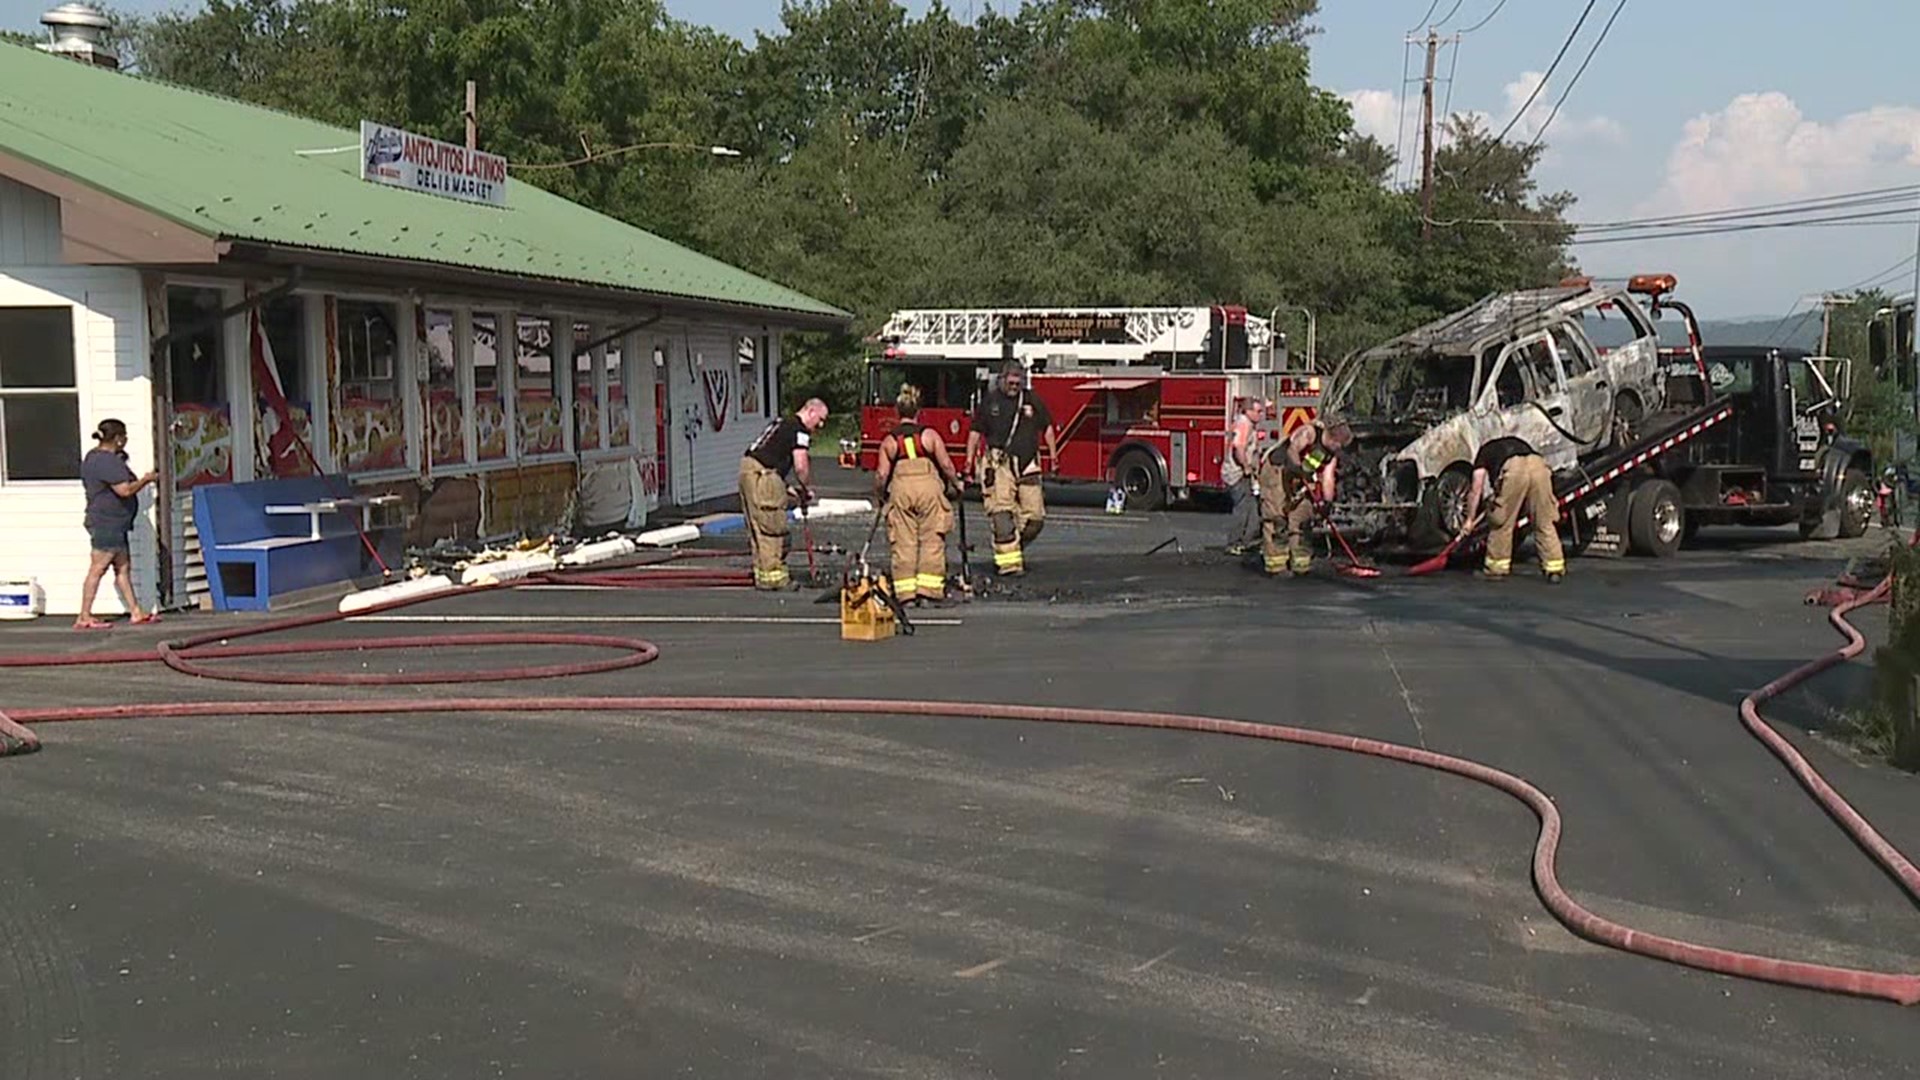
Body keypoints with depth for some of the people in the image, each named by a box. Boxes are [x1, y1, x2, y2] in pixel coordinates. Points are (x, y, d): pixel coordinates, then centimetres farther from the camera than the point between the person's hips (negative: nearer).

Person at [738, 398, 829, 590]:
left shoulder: (781, 423, 24)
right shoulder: (799, 429, -6)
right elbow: (800, 466, -14)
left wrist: (786, 488, 21)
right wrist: (807, 489, 3)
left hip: (747, 468, 10)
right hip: (762, 475, -10)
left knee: (758, 528, 14)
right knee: (773, 528, -4)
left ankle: (762, 573, 19)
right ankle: (772, 576, 0)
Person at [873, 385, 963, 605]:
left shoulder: (889, 440, 10)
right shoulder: (929, 434, 7)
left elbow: (881, 475, 4)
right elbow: (946, 465, 2)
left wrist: (879, 496, 21)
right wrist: (956, 483, 19)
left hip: (900, 489, 1)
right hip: (929, 485, -1)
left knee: (903, 543, 4)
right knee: (932, 540, 2)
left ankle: (905, 593, 1)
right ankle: (929, 590, -4)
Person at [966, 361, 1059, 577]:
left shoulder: (1033, 401, 11)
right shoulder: (989, 401, 4)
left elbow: (1047, 427, 19)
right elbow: (975, 432, 6)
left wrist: (1053, 454, 14)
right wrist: (969, 461, 2)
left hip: (1027, 466, 3)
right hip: (999, 464, -3)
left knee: (1034, 516, 0)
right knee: (1002, 513, -13)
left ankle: (1017, 548, 22)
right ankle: (1008, 560, -14)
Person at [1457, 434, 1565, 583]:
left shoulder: (1485, 452, 31)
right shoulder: (1519, 443, 44)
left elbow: (1476, 489, 23)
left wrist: (1470, 519, 26)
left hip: (1513, 470, -4)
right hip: (1539, 466, 4)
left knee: (1502, 522, 10)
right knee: (1545, 523, 12)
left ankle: (1497, 568, 15)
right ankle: (1555, 569, 11)